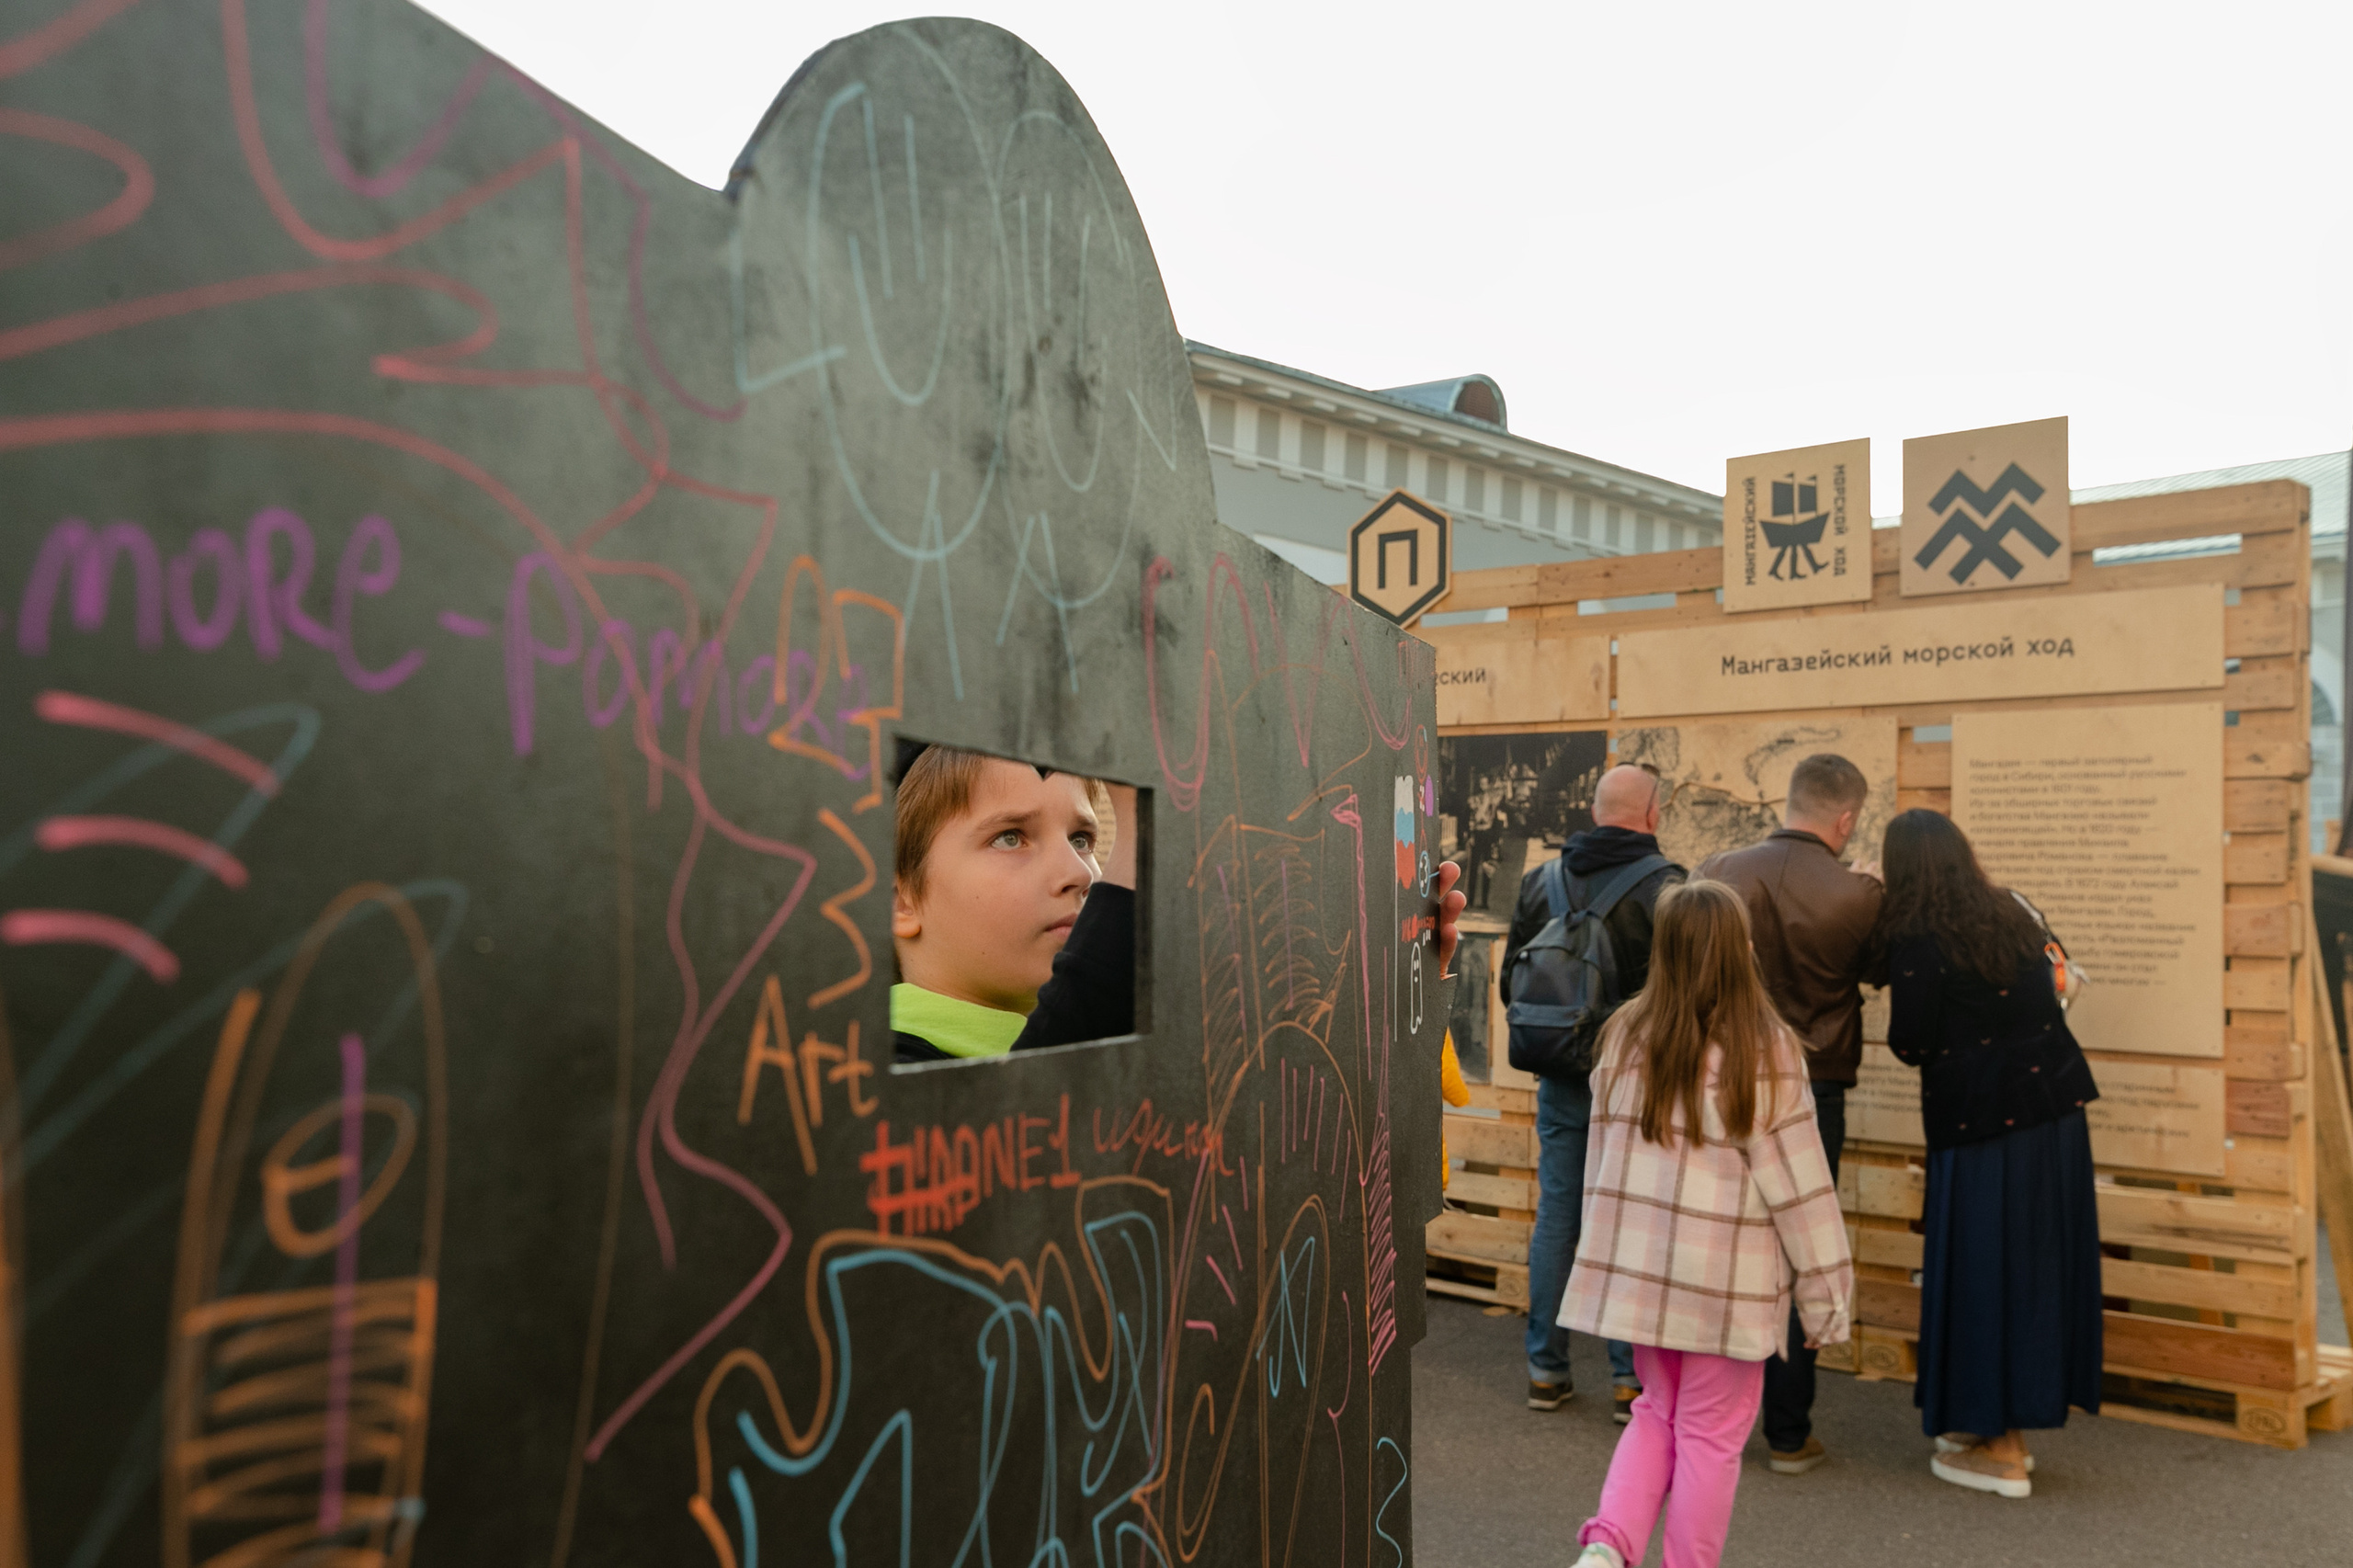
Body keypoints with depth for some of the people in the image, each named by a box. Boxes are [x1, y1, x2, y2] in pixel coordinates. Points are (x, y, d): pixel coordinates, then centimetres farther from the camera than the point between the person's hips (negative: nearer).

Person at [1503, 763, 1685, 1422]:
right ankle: (1630, 1379, 11)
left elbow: (1511, 977, 9)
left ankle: (1546, 1369, 19)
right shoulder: (1665, 885, -12)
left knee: (1556, 1216, 12)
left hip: (1561, 1079, 4)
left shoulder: (1540, 881, 3)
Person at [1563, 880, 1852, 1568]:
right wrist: (1826, 1290, 0)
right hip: (1727, 1282, -4)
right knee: (1711, 1433, 10)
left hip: (1638, 1268, 4)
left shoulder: (1625, 1036, -1)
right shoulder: (1763, 1051, -13)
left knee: (1657, 1413, 19)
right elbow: (1798, 1181, -10)